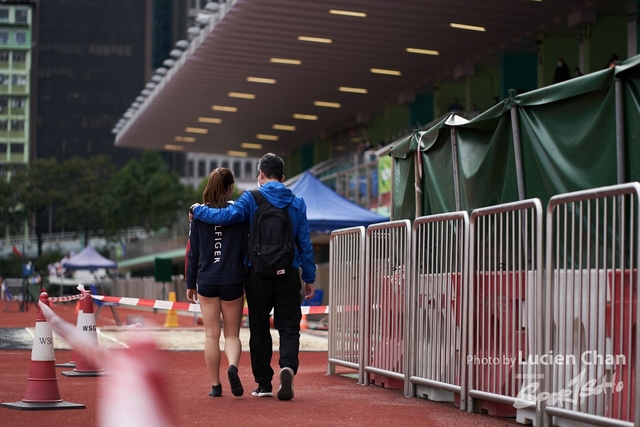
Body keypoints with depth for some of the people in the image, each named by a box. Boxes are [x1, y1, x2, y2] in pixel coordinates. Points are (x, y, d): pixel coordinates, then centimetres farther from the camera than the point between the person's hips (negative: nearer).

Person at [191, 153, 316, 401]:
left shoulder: (251, 199, -4)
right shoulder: (297, 203, 5)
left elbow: (224, 216, -17)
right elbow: (305, 243, 6)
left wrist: (198, 210, 1)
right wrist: (309, 278, 11)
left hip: (258, 274, -1)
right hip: (288, 274, 1)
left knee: (259, 329, 9)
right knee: (288, 326, 3)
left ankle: (264, 383, 11)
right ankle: (288, 366, -24)